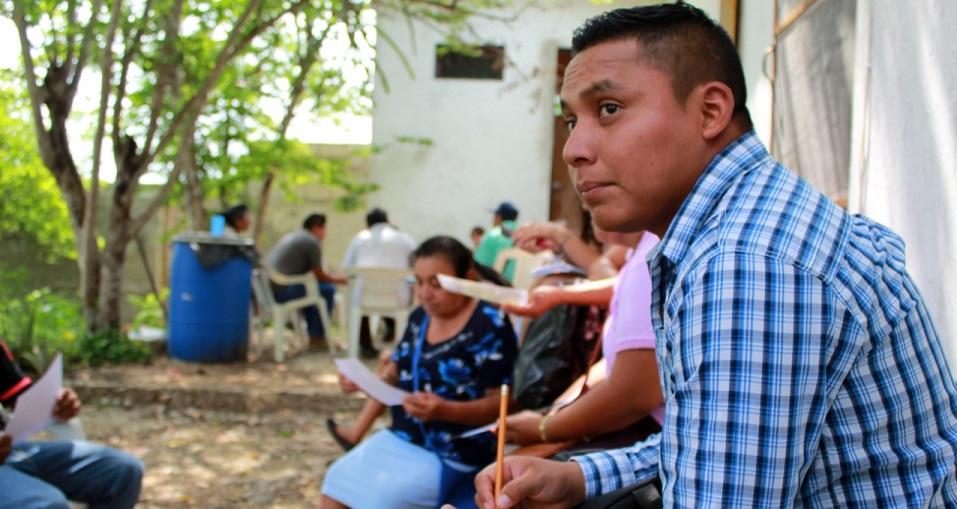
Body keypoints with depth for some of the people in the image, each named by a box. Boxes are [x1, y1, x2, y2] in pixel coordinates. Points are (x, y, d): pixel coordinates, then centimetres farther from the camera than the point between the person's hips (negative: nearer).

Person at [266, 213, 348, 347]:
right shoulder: (312, 242, -8)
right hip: (282, 292, -10)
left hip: (269, 290, 10)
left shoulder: (291, 237, 20)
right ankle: (317, 337, 8)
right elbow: (320, 276, -3)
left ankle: (312, 331, 30)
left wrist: (332, 276, 29)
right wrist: (339, 279, 15)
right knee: (328, 289, -1)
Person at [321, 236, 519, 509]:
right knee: (337, 481, 1)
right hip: (399, 437, 7)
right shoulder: (420, 317, 5)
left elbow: (502, 402, -18)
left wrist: (445, 410, -32)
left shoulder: (490, 325, -15)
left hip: (452, 455, -7)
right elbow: (396, 375, 15)